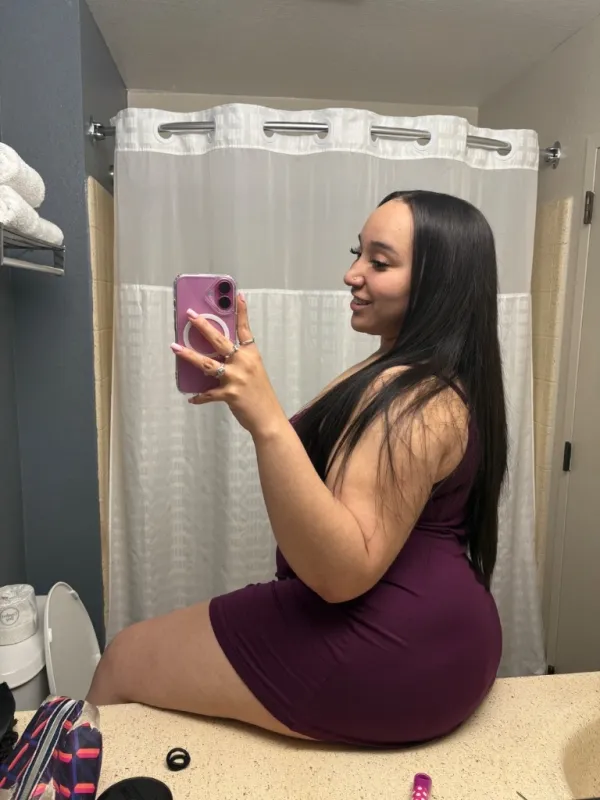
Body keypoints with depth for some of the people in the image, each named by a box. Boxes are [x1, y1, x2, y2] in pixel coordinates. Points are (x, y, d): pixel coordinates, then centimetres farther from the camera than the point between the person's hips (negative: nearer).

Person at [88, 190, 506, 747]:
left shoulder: (414, 401, -23)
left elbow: (343, 573, -30)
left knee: (123, 662, 5)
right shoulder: (430, 378, 8)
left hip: (387, 651, -10)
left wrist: (265, 420, -38)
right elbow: (318, 463, 11)